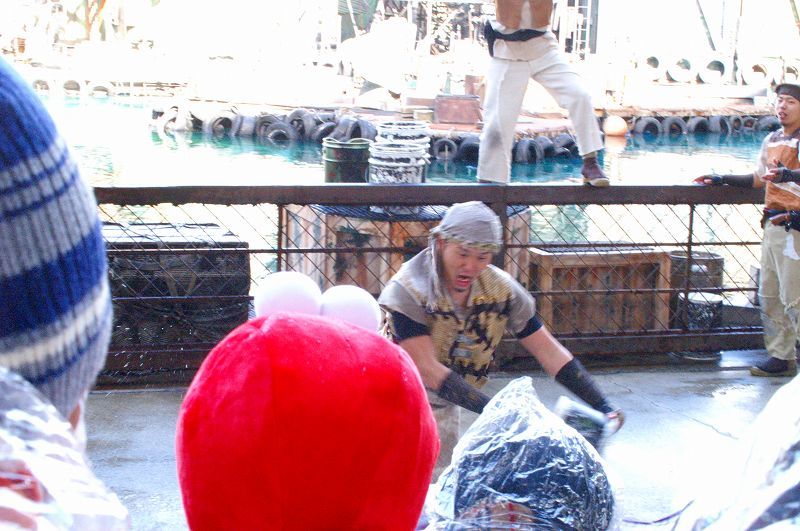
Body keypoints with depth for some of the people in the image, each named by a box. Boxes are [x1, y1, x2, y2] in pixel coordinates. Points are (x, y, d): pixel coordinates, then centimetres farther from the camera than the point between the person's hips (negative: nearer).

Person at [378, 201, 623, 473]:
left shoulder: (502, 289, -11)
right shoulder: (407, 290, -26)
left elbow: (549, 352, -8)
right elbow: (428, 371, -31)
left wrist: (603, 407, -16)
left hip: (444, 409, 5)